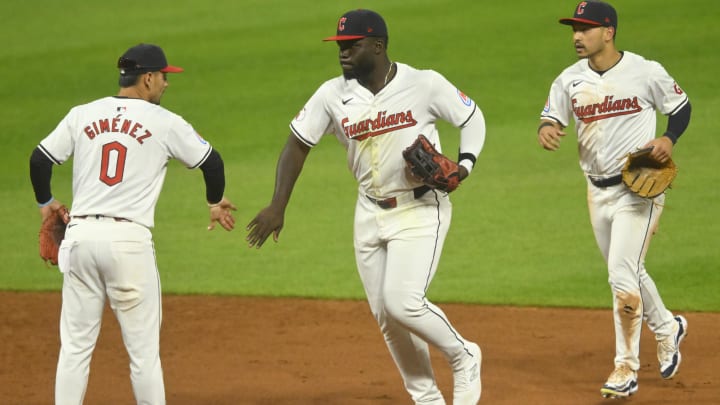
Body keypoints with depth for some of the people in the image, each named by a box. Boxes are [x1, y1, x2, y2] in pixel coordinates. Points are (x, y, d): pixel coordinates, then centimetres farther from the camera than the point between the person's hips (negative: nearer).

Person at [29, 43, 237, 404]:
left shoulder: (81, 115, 9)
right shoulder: (165, 123, 1)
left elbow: (40, 159, 11)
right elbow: (211, 161, 9)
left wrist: (45, 202, 29)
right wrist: (215, 203, 29)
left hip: (80, 236, 4)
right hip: (129, 239, -4)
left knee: (75, 346, 8)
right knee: (144, 350, 3)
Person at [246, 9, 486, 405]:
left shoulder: (425, 84, -14)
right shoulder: (333, 94, -5)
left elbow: (472, 117, 0)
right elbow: (297, 144, 3)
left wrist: (464, 165, -17)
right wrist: (277, 206, -5)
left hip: (420, 211, -5)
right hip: (370, 214, 5)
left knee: (402, 303, -19)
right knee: (385, 316, 7)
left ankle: (463, 357, 7)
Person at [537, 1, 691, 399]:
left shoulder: (646, 72, -10)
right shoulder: (569, 80, 1)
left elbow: (680, 107, 2)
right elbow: (551, 118, 2)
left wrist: (668, 138, -16)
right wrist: (545, 128, -22)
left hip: (639, 190, -6)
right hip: (598, 191, 6)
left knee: (622, 276, -12)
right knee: (627, 274, 17)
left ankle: (626, 367, -2)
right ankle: (667, 328, 43)